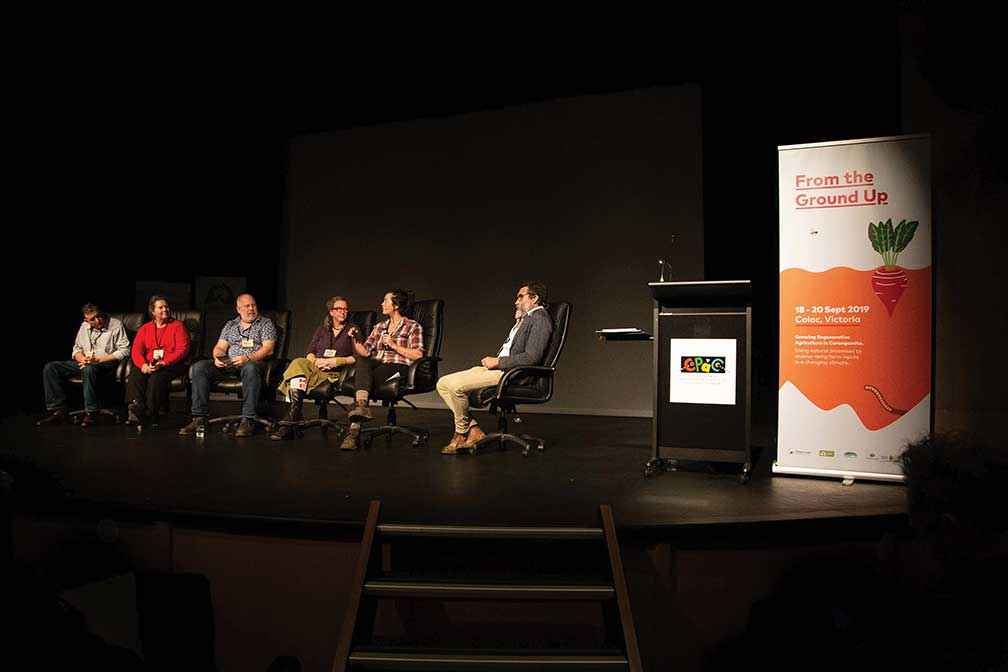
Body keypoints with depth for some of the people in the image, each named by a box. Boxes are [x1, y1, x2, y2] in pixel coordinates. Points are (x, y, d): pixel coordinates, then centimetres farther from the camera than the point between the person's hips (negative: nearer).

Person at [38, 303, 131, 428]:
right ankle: (58, 410, -12)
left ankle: (90, 413, -34)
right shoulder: (84, 326, 14)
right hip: (84, 363, 7)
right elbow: (77, 348, 22)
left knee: (89, 369, -41)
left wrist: (98, 359, -17)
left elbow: (124, 350, -11)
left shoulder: (116, 325, -5)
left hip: (106, 363, -7)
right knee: (50, 368, -8)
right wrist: (81, 358, -4)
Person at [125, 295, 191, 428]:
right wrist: (143, 365, -16)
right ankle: (136, 411, -32)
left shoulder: (177, 326, 6)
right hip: (148, 366, 4)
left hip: (171, 365, -4)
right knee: (134, 376, -26)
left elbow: (182, 350, -6)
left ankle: (150, 414, -28)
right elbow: (136, 350, 6)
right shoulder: (145, 329, 17)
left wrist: (163, 363, -19)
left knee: (156, 377, -33)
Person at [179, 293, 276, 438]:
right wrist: (218, 358, -9)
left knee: (250, 368, -42)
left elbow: (268, 349, -4)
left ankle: (248, 420, -42)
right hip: (228, 363, 5)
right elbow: (220, 347, 15)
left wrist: (247, 358, -20)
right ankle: (199, 418, -20)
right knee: (199, 367, -18)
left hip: (253, 362, -5)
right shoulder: (230, 325, 23)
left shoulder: (266, 323, 10)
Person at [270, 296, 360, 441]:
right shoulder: (322, 329, 25)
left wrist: (336, 361, -9)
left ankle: (290, 424, -38)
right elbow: (309, 353, 16)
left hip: (337, 372, -3)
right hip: (315, 367, 3)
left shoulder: (353, 330, 14)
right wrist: (316, 361, -6)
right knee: (298, 364, -32)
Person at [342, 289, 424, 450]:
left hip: (397, 368, -4)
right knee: (362, 362, -32)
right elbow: (364, 352, 19)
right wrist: (355, 340, 2)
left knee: (362, 379, -31)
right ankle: (361, 406, -49)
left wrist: (394, 345, -7)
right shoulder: (379, 327, 26)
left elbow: (418, 354, -5)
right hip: (376, 365, 4)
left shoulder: (412, 326, 9)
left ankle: (354, 430, -39)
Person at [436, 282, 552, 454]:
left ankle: (461, 432, -2)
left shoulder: (540, 318, -7)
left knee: (454, 385, -23)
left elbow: (532, 357, -19)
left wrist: (498, 362, -14)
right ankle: (473, 430, -3)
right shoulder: (525, 319, 24)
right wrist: (493, 360, 6)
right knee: (443, 384, 0)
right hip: (499, 368, 11)